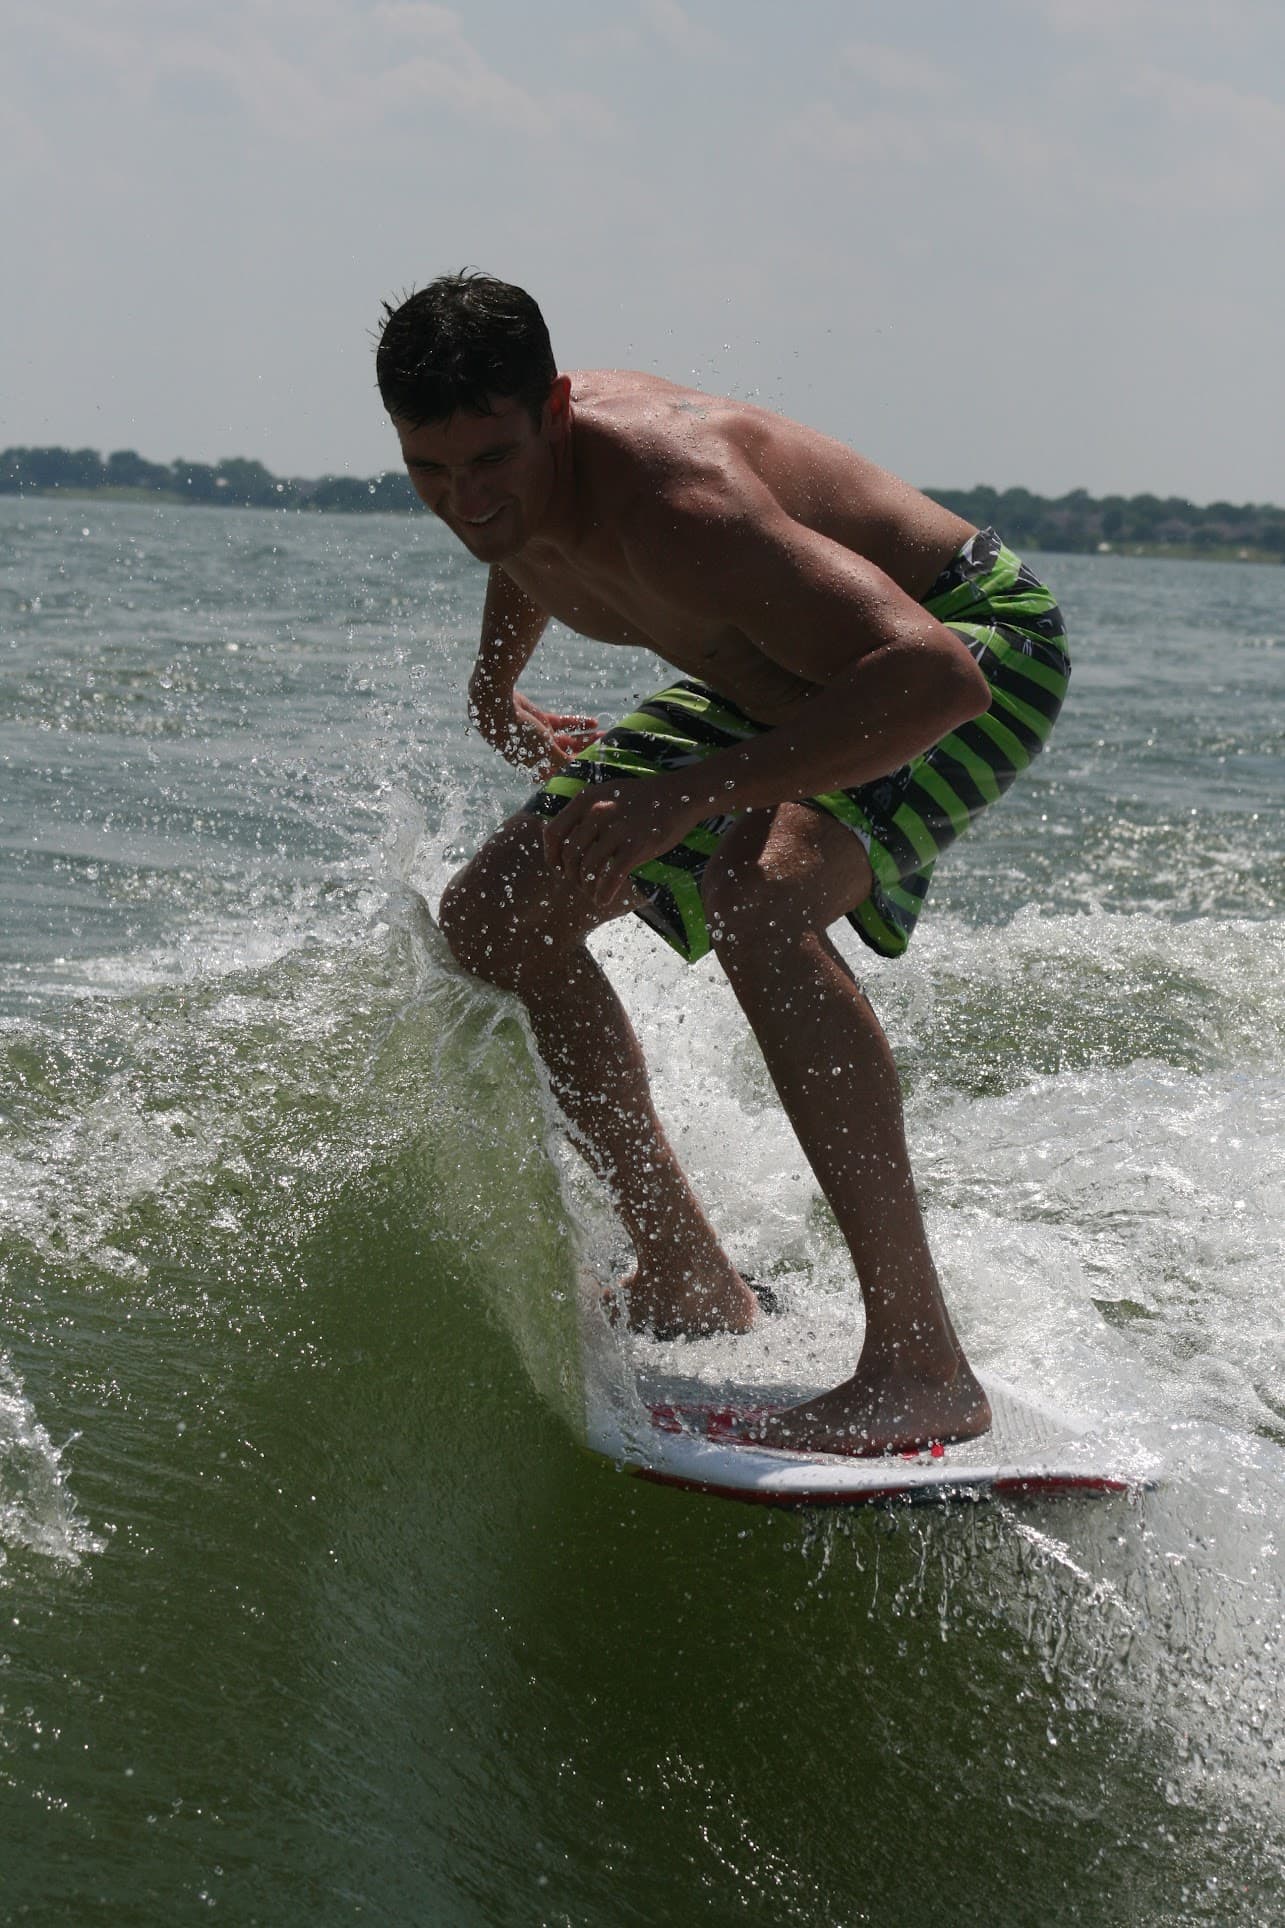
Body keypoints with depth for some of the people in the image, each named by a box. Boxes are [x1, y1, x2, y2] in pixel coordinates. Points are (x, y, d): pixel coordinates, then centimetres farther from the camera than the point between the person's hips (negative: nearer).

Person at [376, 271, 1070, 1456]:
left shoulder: (669, 500, -38)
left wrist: (692, 792, -51)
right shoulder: (495, 465, -12)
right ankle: (686, 1281, 18)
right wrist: (495, 692, 30)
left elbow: (935, 678, -47)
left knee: (758, 897, -39)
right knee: (494, 916, 7)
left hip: (972, 643, -9)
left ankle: (922, 1367, -37)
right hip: (787, 675, 9)